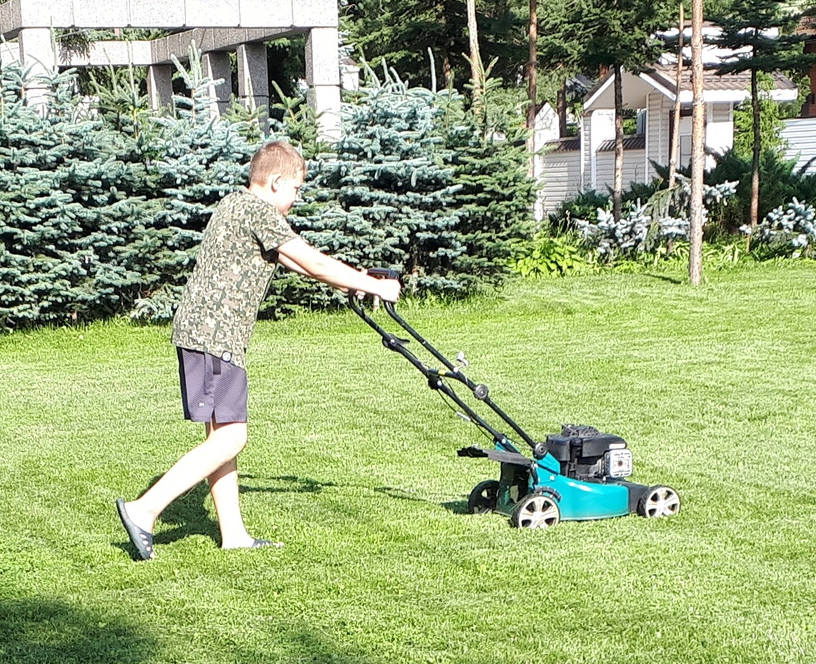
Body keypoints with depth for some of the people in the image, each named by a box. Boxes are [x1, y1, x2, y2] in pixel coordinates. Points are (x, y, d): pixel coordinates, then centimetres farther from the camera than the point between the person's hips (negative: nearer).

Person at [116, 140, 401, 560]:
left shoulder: (235, 204, 21)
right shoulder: (258, 210, -9)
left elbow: (290, 259, 28)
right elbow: (311, 261, -9)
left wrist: (348, 281, 26)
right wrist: (373, 285, 0)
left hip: (197, 331, 11)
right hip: (216, 335, -11)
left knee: (222, 434, 12)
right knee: (229, 436, -11)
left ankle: (233, 534, 15)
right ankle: (144, 510, -16)